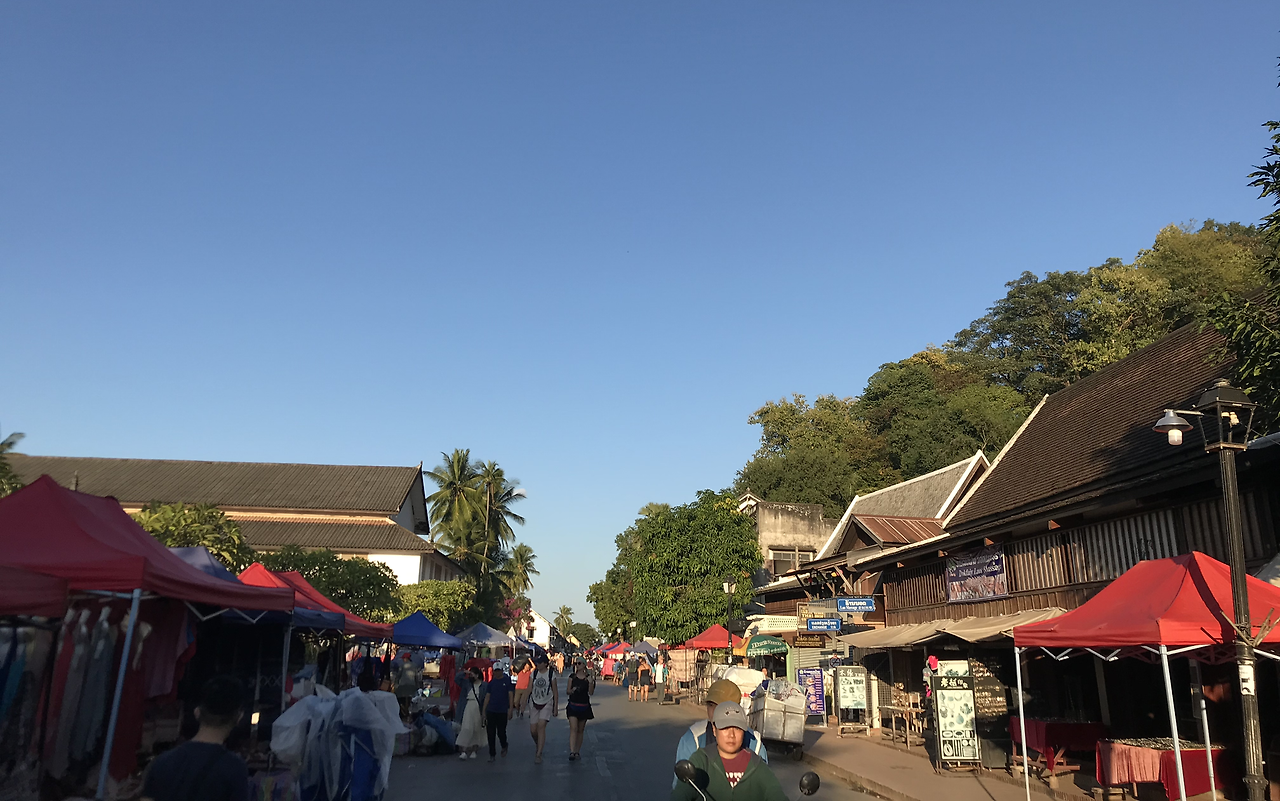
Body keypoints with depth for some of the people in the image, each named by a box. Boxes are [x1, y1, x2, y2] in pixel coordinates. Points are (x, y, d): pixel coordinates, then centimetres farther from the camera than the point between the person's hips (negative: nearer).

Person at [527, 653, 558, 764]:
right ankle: (538, 747, 33)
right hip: (535, 703, 3)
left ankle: (539, 754, -10)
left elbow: (555, 691, -1)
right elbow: (529, 689, 0)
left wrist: (556, 707, -1)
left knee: (541, 726, -17)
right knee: (533, 730, 3)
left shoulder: (551, 674, -6)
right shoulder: (534, 673, 1)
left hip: (547, 704, -3)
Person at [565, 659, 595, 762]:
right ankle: (572, 752, -17)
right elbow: (568, 691, 5)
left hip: (584, 706, 1)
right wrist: (572, 690, -17)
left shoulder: (589, 677, -1)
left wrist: (591, 682, -21)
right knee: (573, 729, -12)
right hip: (573, 706, -1)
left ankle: (577, 751, 20)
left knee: (580, 730, 10)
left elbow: (591, 693, -6)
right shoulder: (572, 677, 2)